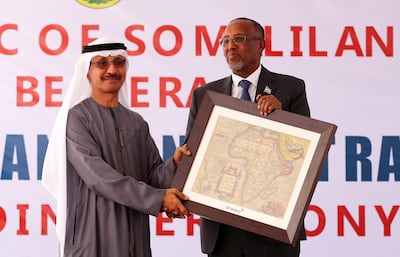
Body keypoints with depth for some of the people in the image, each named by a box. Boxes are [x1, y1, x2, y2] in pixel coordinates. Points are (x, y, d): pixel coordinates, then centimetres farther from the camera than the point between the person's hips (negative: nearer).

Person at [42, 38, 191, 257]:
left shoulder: (137, 123, 12)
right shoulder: (76, 118, -6)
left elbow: (153, 175, 6)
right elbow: (99, 177, -16)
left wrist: (174, 164, -16)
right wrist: (158, 199, -19)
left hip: (134, 236, 5)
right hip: (92, 235, -5)